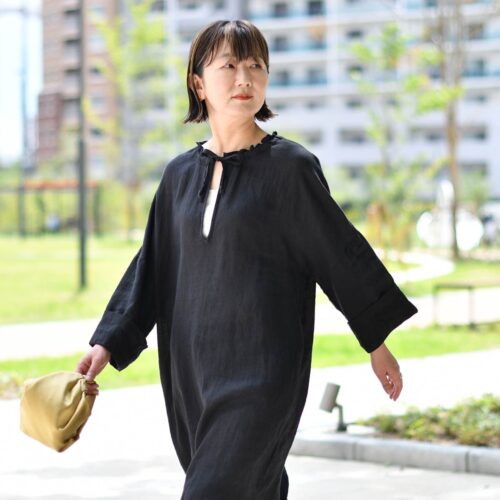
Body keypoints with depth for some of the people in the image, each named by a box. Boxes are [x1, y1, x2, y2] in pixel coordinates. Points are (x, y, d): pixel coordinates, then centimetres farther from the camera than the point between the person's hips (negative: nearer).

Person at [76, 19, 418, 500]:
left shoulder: (290, 166, -5)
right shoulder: (180, 173, 9)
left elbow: (341, 250, 0)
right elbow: (151, 265, 14)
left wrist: (377, 340, 2)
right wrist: (108, 343, 8)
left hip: (263, 369, -5)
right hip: (192, 365, 5)